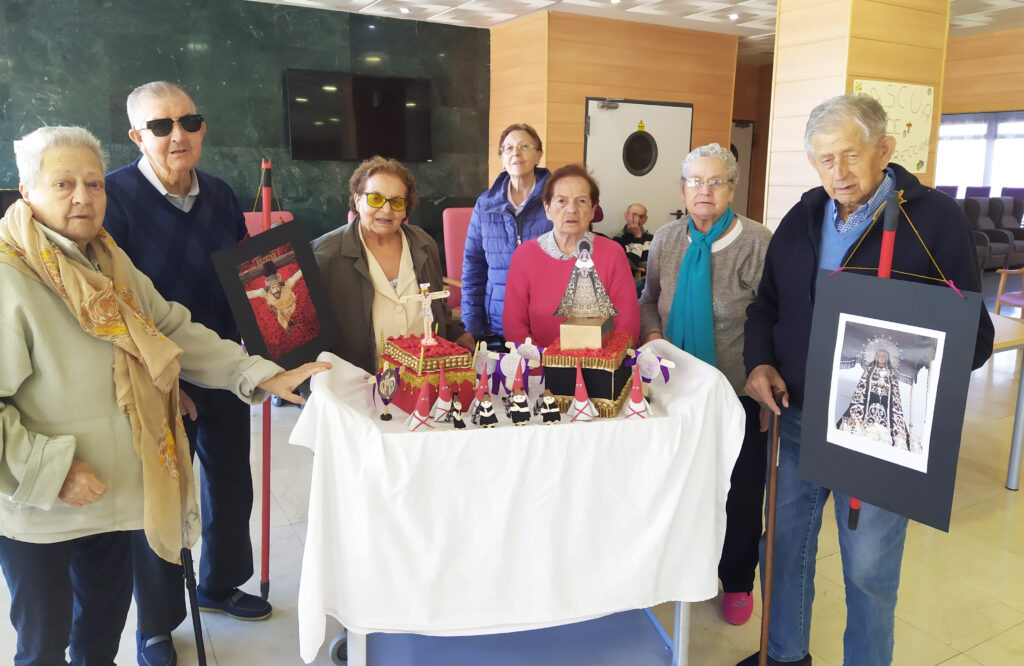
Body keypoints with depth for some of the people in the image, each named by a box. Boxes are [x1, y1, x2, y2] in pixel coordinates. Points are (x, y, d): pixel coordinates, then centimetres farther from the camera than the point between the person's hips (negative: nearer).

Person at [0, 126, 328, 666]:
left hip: (114, 495, 7)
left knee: (106, 620, 23)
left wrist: (263, 376, -1)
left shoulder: (111, 263, 5)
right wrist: (50, 469, -24)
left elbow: (174, 332, 6)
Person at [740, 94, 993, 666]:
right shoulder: (802, 218, 6)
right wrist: (760, 362, -4)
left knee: (869, 570, 10)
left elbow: (973, 335, -9)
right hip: (794, 417, 5)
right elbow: (766, 306, 14)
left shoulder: (935, 218, -9)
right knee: (784, 545, 19)